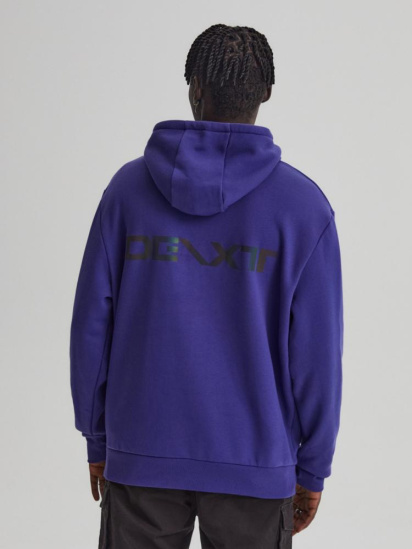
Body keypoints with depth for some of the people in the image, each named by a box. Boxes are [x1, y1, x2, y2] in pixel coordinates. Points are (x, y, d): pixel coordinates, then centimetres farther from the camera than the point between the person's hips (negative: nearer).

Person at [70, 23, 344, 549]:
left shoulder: (129, 185, -2)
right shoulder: (304, 204, -6)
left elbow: (92, 323, 0)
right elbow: (317, 351, -7)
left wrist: (97, 441, 10)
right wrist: (312, 471, 4)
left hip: (141, 459, 1)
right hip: (256, 467, -1)